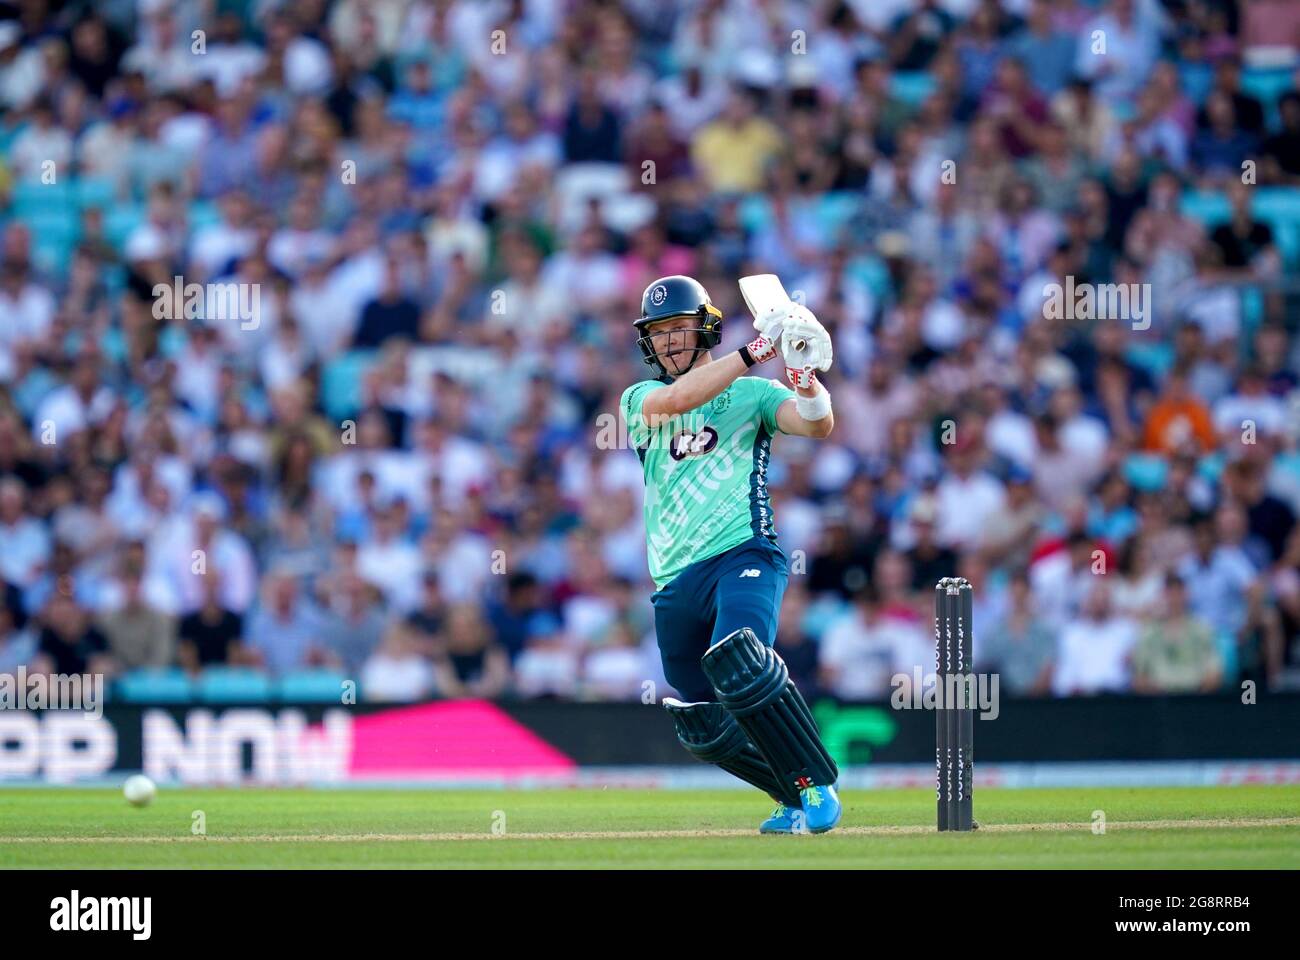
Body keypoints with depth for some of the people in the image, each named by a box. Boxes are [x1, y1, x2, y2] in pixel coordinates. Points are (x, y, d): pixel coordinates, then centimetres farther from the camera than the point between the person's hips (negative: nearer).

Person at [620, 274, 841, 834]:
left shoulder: (750, 394, 11)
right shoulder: (639, 399, 16)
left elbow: (818, 425, -7)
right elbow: (677, 399, -8)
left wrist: (802, 372, -28)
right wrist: (756, 351, -14)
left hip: (743, 556, -5)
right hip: (674, 584, 5)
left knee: (736, 661, -33)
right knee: (705, 731, 6)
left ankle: (816, 787, -24)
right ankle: (793, 798, 27)